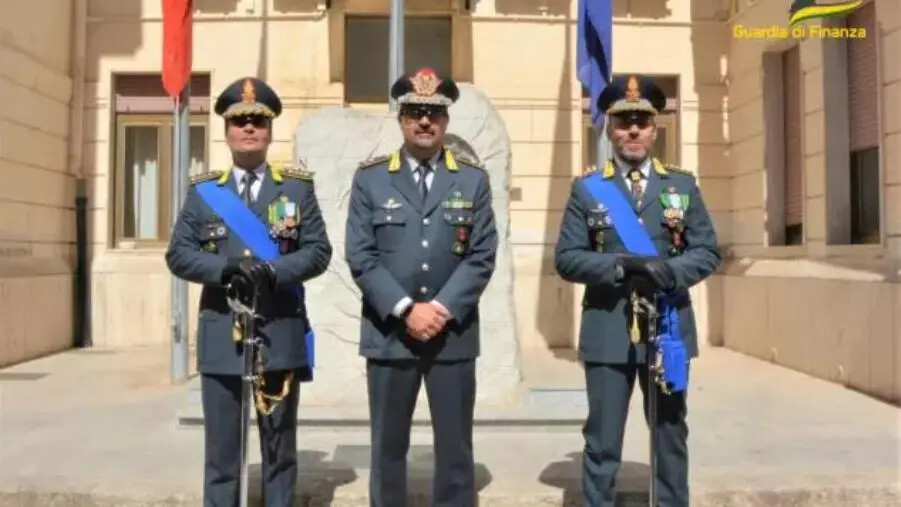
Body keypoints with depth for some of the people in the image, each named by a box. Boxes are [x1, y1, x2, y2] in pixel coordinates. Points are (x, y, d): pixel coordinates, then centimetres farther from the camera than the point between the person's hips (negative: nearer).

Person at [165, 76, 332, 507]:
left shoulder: (298, 187, 6)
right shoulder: (203, 190, 8)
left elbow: (318, 250, -1)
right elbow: (178, 254, 2)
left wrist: (273, 272, -18)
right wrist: (225, 270, -16)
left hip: (280, 334, 0)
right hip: (221, 336, 1)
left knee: (280, 445, 10)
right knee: (221, 446, 7)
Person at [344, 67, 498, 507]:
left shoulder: (473, 181, 6)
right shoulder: (369, 179, 4)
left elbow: (482, 257, -2)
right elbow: (360, 257, -4)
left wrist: (442, 310, -13)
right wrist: (406, 310, -14)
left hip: (454, 334, 1)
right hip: (389, 334, 0)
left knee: (455, 449, 8)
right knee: (388, 447, 10)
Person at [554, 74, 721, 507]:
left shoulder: (683, 185, 9)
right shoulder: (587, 189, 3)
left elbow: (708, 251, 5)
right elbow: (566, 258, -3)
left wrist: (671, 272, -15)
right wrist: (621, 265, -18)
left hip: (668, 329, 2)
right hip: (608, 332, -2)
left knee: (670, 436, 13)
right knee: (602, 442, 4)